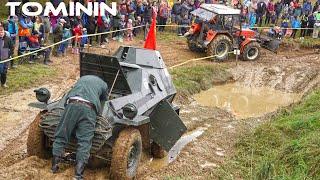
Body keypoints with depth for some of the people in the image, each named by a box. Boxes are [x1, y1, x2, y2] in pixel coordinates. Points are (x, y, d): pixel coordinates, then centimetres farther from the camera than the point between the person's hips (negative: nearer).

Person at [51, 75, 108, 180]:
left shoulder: (82, 78, 36)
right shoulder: (103, 85, 27)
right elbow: (101, 106, 30)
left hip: (72, 104, 2)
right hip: (89, 108, -2)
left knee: (61, 136, 12)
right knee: (84, 141, -2)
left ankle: (54, 166, 13)